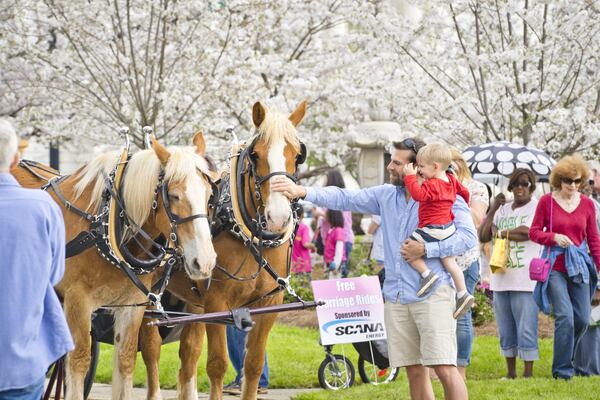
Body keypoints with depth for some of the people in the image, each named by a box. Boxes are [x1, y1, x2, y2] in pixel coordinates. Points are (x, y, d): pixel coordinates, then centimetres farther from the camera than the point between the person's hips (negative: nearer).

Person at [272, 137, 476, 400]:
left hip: (433, 296, -6)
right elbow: (345, 198, 11)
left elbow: (468, 237, -15)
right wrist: (302, 192, 1)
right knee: (415, 372, 9)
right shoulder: (386, 196, 12)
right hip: (396, 297, 6)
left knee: (445, 370, -14)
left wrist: (426, 250, -20)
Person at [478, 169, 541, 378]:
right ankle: (510, 372, 17)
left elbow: (527, 232, -17)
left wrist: (500, 233, -2)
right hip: (501, 278, 6)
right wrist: (493, 209, 3)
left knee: (526, 328, -8)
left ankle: (528, 372, -3)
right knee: (506, 330, 9)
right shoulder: (503, 210, 17)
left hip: (525, 279, -6)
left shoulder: (537, 207, 0)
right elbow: (483, 236, 9)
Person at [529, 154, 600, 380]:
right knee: (565, 317, -14)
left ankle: (566, 360, 23)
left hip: (579, 267, 4)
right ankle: (562, 370, -5)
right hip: (555, 267, -4)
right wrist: (554, 237, -15)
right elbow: (534, 232, 3)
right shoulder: (546, 201, -1)